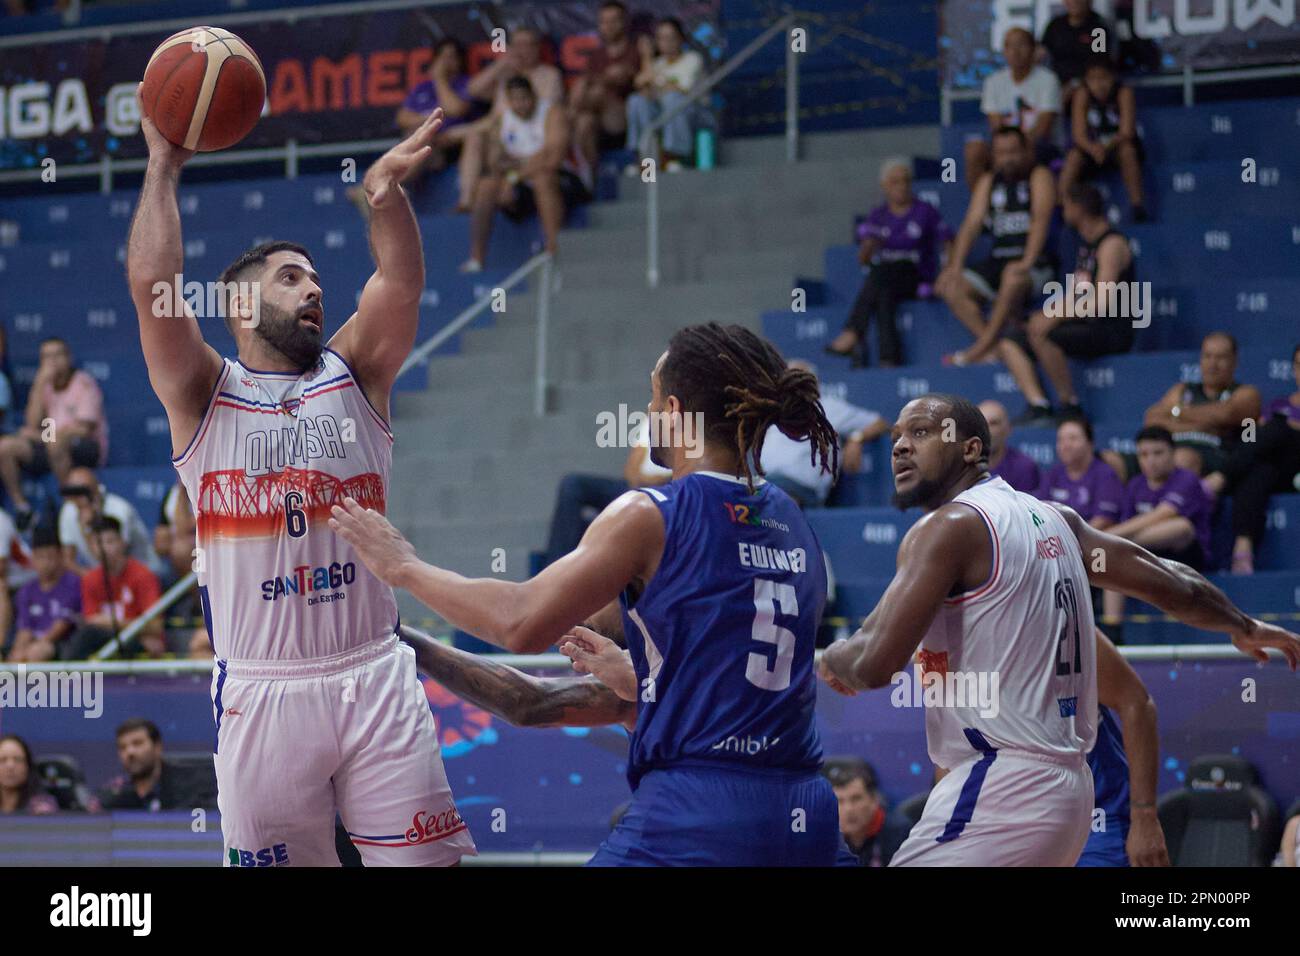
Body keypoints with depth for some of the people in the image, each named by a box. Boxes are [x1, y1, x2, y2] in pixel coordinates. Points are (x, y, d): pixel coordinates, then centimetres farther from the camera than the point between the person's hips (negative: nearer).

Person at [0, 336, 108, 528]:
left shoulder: (83, 383, -4)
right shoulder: (45, 385, 13)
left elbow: (84, 429, -12)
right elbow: (33, 424, 1)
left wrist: (41, 435, -6)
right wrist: (40, 384, -6)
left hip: (88, 449, -6)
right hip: (50, 447, 6)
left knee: (57, 440, -40)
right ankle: (21, 508, -10)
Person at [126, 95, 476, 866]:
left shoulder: (353, 378, 11)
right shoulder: (205, 395, 7)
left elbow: (402, 284, -6)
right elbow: (152, 284, -8)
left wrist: (386, 192, -23)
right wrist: (163, 168, -2)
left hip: (375, 676, 1)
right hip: (262, 687, -1)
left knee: (425, 859, -4)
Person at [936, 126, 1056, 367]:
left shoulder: (1038, 176, 0)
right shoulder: (988, 182, 17)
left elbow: (1041, 220, -14)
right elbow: (971, 225, 9)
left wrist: (1027, 262, -28)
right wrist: (955, 266, -5)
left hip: (1036, 262, -6)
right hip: (998, 260, 6)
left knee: (1013, 276, -39)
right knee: (952, 288, -16)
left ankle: (983, 347, -34)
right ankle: (994, 347, -26)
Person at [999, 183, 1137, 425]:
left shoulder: (1112, 244, -12)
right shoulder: (1086, 243, 17)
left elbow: (1101, 301, -21)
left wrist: (1055, 317, -22)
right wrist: (1048, 316, 4)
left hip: (1110, 330, -10)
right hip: (1085, 325, 10)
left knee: (1041, 336, -33)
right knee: (1009, 344, 3)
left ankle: (1070, 406, -20)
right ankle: (1038, 406, -13)